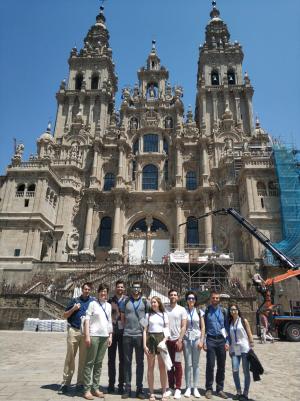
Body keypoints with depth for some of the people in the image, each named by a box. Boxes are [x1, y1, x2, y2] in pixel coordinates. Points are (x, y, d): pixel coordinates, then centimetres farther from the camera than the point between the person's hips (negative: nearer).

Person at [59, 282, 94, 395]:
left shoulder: (93, 301, 7)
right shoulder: (75, 300, 6)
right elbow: (65, 315, 7)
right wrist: (73, 309, -8)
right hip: (73, 331, -1)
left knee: (83, 358, 6)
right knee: (70, 357, 1)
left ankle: (80, 383, 17)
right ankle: (65, 383, 9)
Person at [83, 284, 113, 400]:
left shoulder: (109, 306, 13)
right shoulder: (93, 304, -2)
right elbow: (87, 319, -6)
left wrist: (110, 336, 11)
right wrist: (87, 336, -12)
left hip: (104, 336, 5)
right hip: (94, 335, -5)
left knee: (99, 363, 9)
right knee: (90, 362, 0)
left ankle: (95, 388, 18)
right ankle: (87, 389, 7)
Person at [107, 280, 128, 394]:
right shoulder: (110, 300, 5)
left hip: (123, 331, -1)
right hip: (112, 331, 1)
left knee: (122, 359, 8)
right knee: (111, 359, 9)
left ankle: (121, 384, 19)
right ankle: (111, 384, 20)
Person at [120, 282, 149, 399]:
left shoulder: (145, 302, 5)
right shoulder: (126, 302, 7)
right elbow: (122, 317, 13)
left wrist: (145, 330, 1)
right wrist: (128, 327, 6)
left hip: (140, 335, 0)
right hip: (127, 335, 1)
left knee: (140, 362, 6)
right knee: (127, 362, 6)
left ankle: (139, 389, 16)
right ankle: (127, 388, 16)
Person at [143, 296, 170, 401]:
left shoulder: (164, 314, 8)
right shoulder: (148, 315, 7)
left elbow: (167, 330, 6)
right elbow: (145, 330, 5)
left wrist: (164, 340, -10)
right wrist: (144, 345, -4)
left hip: (161, 338, 0)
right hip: (150, 339, 0)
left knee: (162, 367, 1)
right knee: (150, 367, 5)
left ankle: (164, 392, 11)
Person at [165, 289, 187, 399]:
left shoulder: (182, 310, -2)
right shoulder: (164, 309, 4)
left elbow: (183, 327, -4)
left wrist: (180, 340, -11)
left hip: (177, 340, -2)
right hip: (167, 340, 2)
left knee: (177, 364, 2)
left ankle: (178, 388, 12)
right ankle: (171, 387, 19)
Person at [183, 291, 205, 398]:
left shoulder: (199, 312, 4)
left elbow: (203, 327, 5)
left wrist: (201, 340, -2)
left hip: (197, 339, 1)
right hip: (186, 339, -1)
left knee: (195, 364, 5)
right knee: (188, 364, 2)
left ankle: (195, 388, 14)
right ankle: (188, 388, 12)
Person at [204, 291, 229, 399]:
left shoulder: (223, 311, 8)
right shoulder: (206, 311, -1)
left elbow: (227, 327, 10)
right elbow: (203, 327, 1)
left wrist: (227, 342, 3)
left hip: (221, 340, 3)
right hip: (210, 340, -3)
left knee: (221, 366, 8)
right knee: (210, 365, -2)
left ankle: (220, 389, 21)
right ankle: (209, 389, 12)